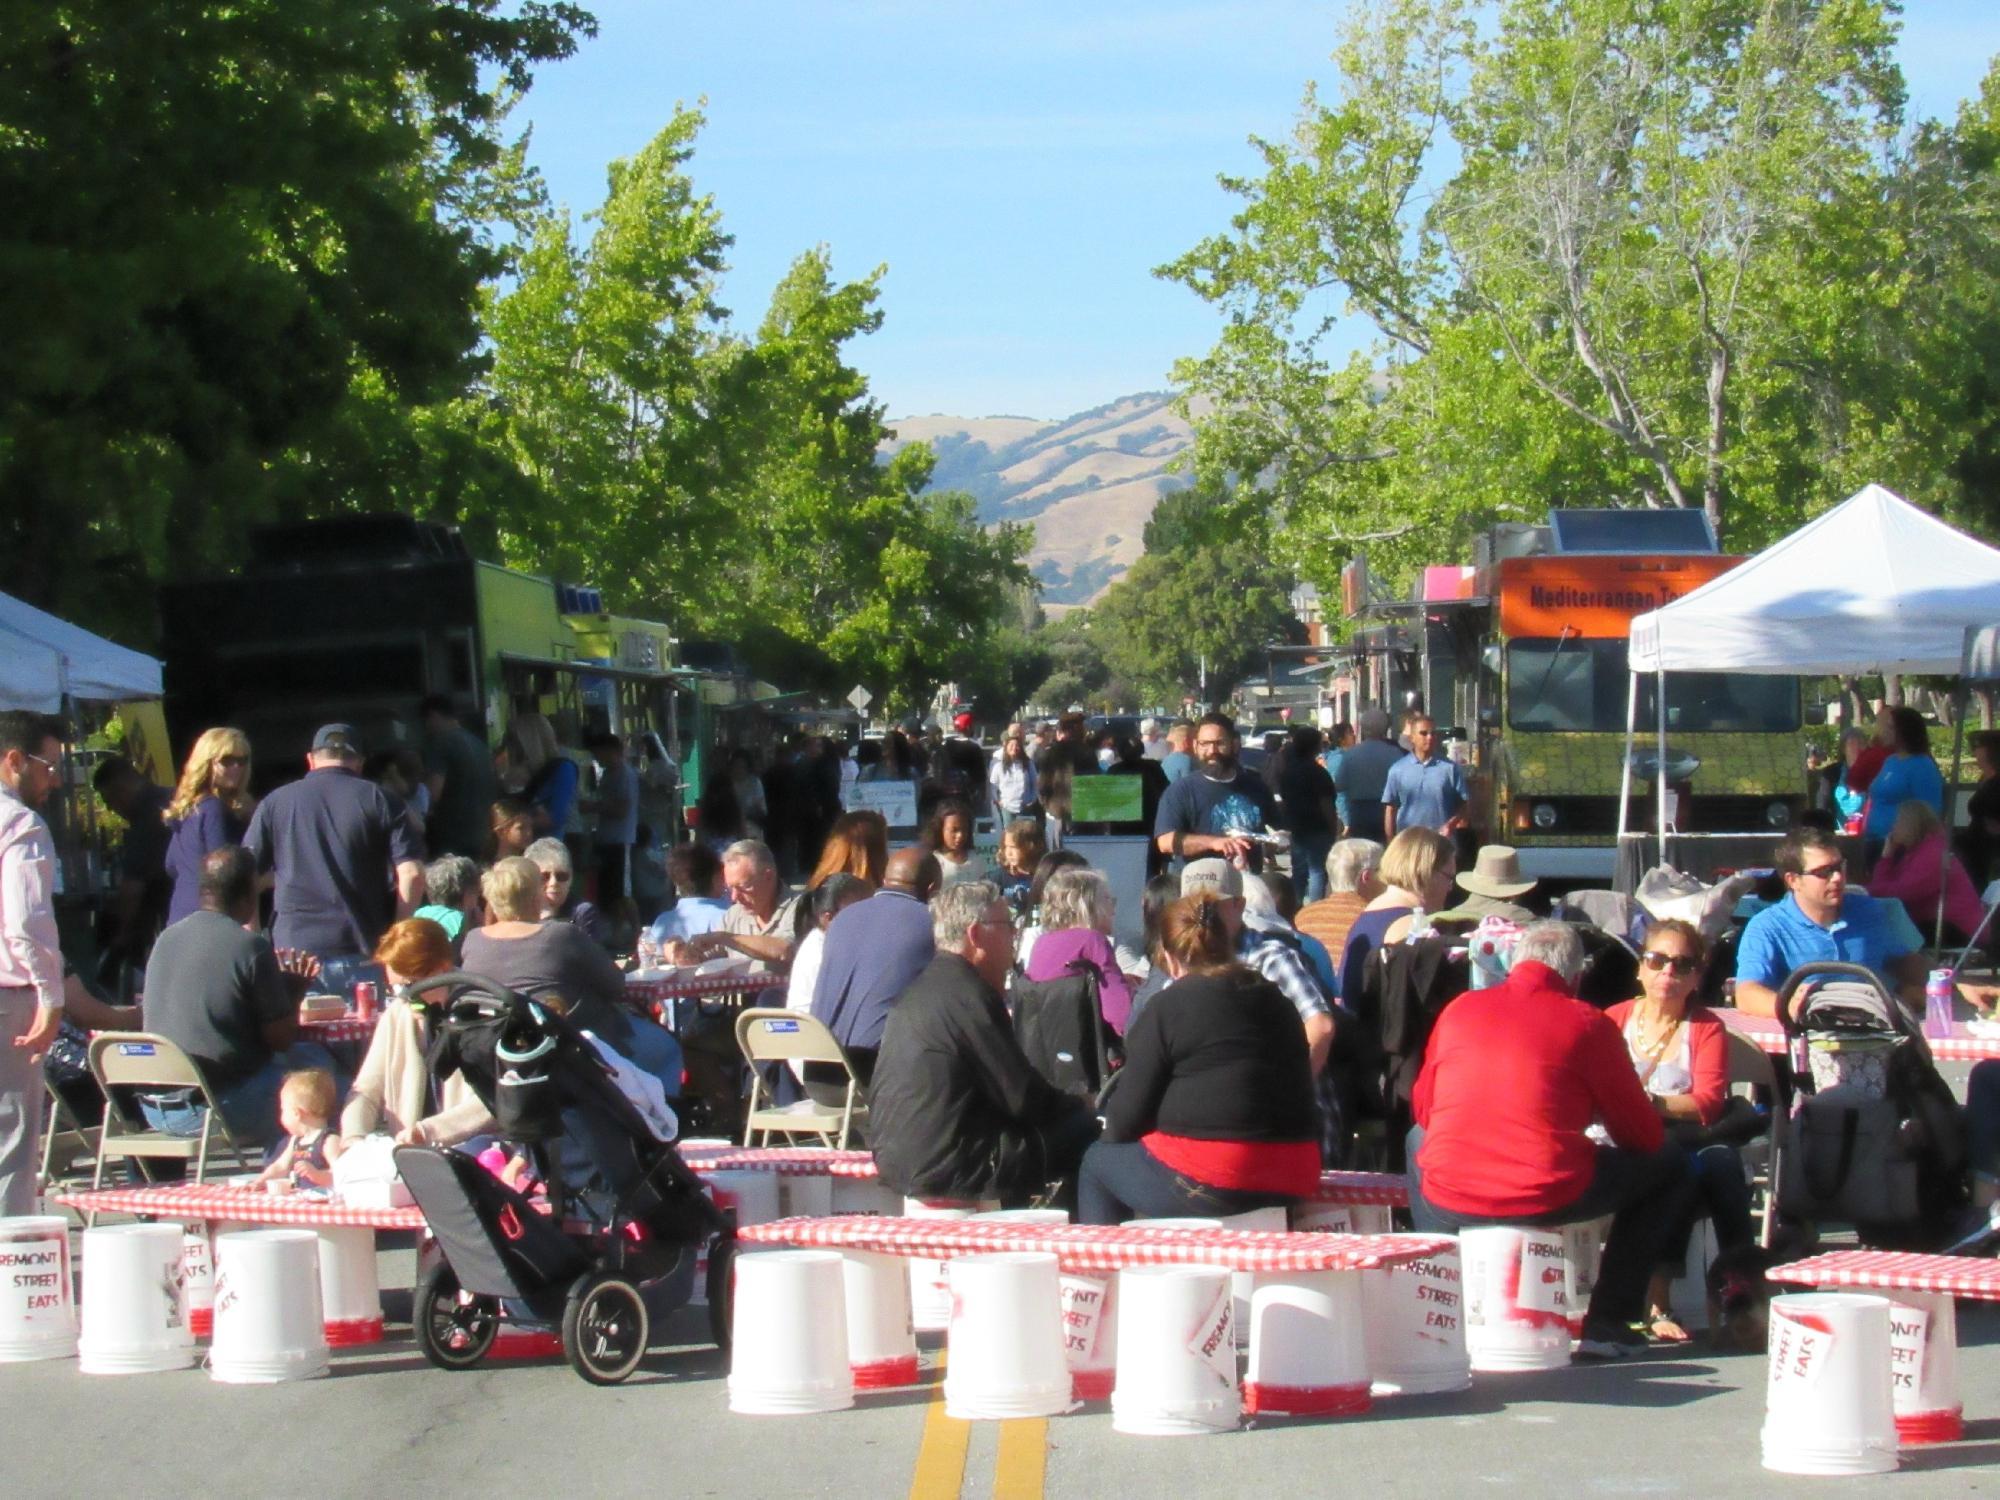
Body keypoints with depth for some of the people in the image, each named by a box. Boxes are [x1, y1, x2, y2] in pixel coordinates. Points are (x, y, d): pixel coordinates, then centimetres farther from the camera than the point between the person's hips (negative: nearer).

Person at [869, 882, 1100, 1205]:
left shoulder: (920, 988, 14)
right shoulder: (969, 996, -16)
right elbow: (1026, 1099, -14)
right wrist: (1084, 1111, 4)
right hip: (949, 1171, -10)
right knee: (1087, 1135, -6)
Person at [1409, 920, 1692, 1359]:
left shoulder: (1458, 1009, 11)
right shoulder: (1587, 1024, 1)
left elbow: (1422, 1110, 23)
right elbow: (1645, 1136, 7)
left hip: (1446, 1202, 4)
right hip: (1550, 1199, -3)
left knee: (1418, 1138, 39)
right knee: (1669, 1166, 19)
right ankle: (1607, 1321, 13)